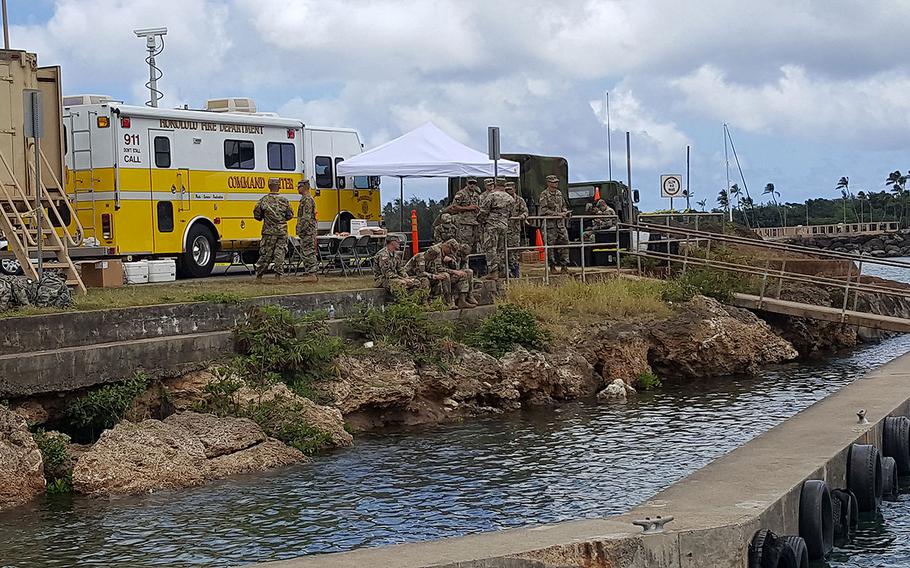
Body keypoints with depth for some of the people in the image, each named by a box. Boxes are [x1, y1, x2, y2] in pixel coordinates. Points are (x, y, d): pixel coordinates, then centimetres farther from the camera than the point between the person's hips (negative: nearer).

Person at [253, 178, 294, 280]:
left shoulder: (264, 200, -5)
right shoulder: (284, 200, 0)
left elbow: (256, 215, -1)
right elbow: (290, 215, 6)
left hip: (269, 231, -1)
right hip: (282, 231, 1)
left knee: (266, 253, 5)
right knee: (280, 253, 5)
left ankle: (259, 275, 9)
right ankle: (278, 275, 2)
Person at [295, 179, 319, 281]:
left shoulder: (307, 200, -13)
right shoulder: (305, 199, 20)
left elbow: (306, 217, -20)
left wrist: (302, 230, -21)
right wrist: (300, 230, 23)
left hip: (308, 231, -11)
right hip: (308, 231, 11)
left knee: (309, 252, -10)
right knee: (305, 253, 11)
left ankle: (312, 275, -11)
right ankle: (308, 273, 12)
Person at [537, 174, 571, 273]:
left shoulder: (559, 193, 15)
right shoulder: (544, 195, -7)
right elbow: (544, 210, -14)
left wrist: (565, 212, 1)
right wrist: (557, 214, -18)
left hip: (560, 223, 6)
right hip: (550, 223, -6)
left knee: (564, 242, 1)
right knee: (551, 245, -2)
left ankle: (564, 265, 6)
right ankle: (552, 266, 6)